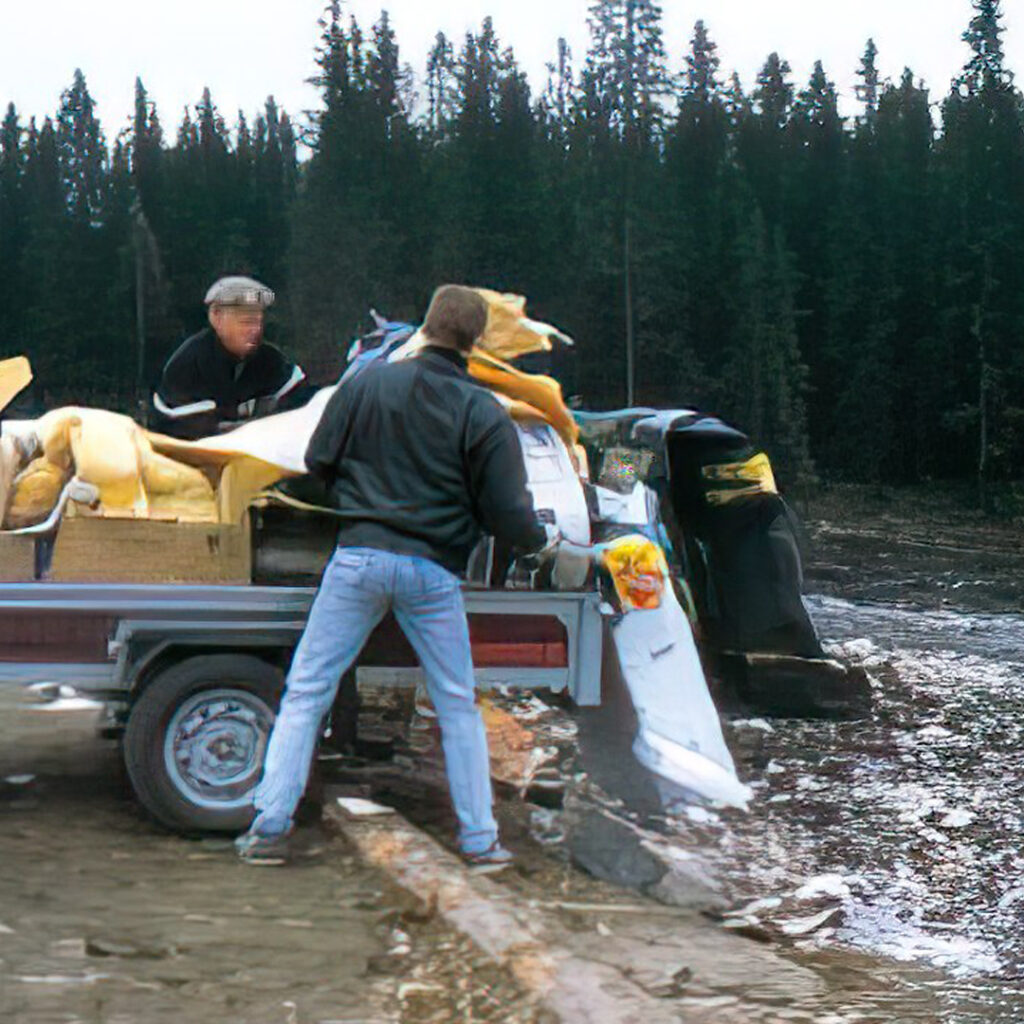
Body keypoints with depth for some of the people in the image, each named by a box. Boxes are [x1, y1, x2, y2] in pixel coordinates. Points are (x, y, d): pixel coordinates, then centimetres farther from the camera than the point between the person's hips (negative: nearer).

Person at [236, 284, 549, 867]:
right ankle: (480, 839, 15)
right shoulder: (483, 414, -3)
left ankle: (270, 825, 4)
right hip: (434, 571, 0)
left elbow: (318, 462, 7)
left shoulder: (368, 383, 2)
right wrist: (538, 540, 18)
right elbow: (509, 514, -3)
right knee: (458, 706, 13)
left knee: (306, 692, 8)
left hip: (359, 557, 0)